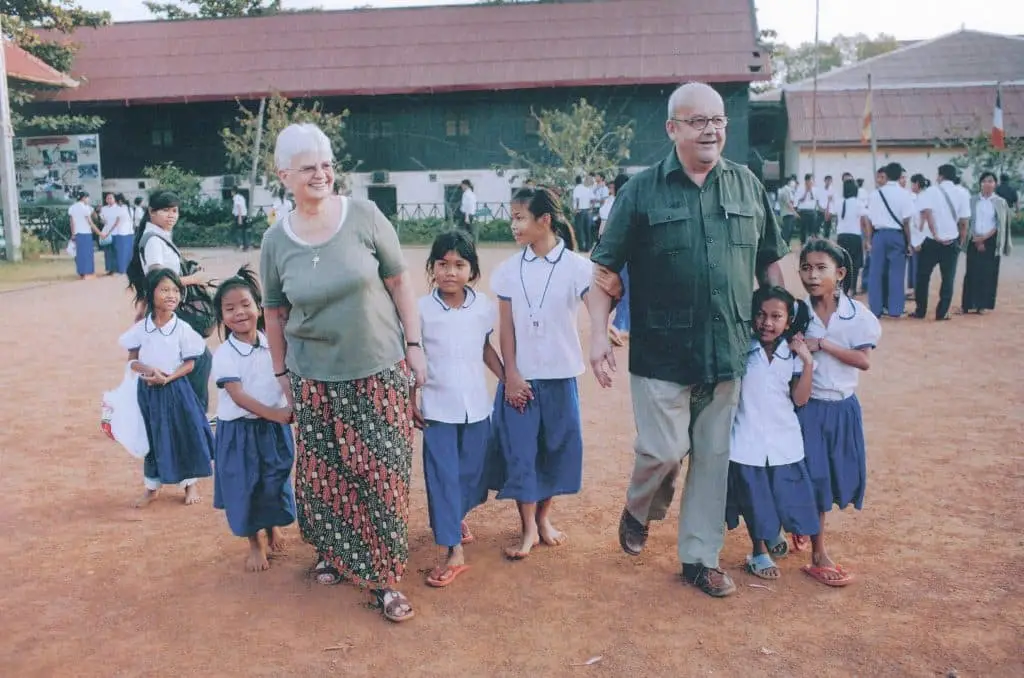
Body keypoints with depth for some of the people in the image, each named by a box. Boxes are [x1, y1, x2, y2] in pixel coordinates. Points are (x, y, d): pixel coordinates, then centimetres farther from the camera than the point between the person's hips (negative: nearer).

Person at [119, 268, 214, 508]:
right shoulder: (140, 328, -4)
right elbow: (132, 360, 1)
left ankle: (190, 483, 22)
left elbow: (189, 363, -5)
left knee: (183, 434, 5)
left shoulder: (182, 328, -9)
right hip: (148, 390, 2)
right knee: (152, 437, 12)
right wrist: (149, 370, -19)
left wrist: (168, 378, -19)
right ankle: (152, 486, 26)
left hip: (175, 388, -2)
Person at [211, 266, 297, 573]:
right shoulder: (224, 355, -14)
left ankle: (273, 528, 42)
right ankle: (255, 545, 27)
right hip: (239, 431, -3)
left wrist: (292, 408, -13)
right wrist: (274, 414, -29)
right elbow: (238, 395, -21)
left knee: (275, 483, 14)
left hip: (275, 428, 3)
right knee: (245, 488, 6)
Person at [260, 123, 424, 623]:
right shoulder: (276, 240, 0)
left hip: (378, 371, -1)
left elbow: (399, 282, -1)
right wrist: (281, 371, 12)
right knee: (325, 474, 11)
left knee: (382, 472, 0)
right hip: (316, 379, 2)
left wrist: (413, 344, -2)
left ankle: (384, 577, 13)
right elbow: (274, 312, 9)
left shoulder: (364, 216, -6)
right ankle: (332, 554, 35)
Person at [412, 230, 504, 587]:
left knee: (474, 471, 13)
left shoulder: (484, 307, -3)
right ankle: (454, 553, 5)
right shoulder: (421, 309, -8)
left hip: (476, 406, 3)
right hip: (437, 408, -2)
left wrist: (508, 380, 3)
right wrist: (410, 401, -4)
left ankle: (456, 515, 43)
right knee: (442, 477, -1)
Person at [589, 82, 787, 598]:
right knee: (663, 450, -2)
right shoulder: (642, 190, -2)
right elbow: (606, 267, -2)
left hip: (728, 352, 3)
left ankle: (700, 557, 25)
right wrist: (598, 334, -11)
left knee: (714, 456, 10)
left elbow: (769, 261, 14)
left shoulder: (747, 185, 7)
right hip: (661, 353, -3)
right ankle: (638, 512, 31)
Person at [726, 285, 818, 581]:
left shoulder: (793, 355, -1)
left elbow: (800, 399, -6)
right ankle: (759, 552, 31)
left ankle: (775, 533, 44)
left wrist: (807, 361, -14)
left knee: (785, 495, 11)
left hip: (783, 440, 3)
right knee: (753, 499, 10)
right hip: (747, 440, -2)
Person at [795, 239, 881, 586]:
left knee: (838, 474, 11)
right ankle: (818, 557, 9)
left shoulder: (857, 314, -7)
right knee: (813, 476, 0)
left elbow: (864, 360, -15)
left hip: (842, 407, 2)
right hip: (808, 406, -2)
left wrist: (822, 344, -20)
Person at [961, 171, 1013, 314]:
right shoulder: (973, 201, 5)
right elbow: (970, 221, 2)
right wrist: (977, 240, -7)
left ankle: (982, 305, 6)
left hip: (991, 242, -1)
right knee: (972, 272, -1)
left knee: (988, 273, 0)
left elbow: (1000, 225, -4)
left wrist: (984, 238, -12)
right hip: (974, 241, 1)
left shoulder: (1000, 202, 0)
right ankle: (967, 304, 3)